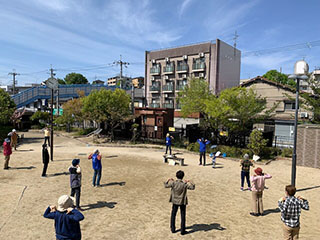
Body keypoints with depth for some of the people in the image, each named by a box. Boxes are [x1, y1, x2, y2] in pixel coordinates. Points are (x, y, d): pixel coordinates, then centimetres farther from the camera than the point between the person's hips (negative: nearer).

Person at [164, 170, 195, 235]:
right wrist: (189, 182, -2)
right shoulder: (184, 184, -21)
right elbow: (193, 187, -11)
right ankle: (182, 231, 18)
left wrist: (169, 180, 16)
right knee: (183, 216, 11)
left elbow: (166, 186, 1)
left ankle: (173, 229, 26)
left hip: (175, 201, 2)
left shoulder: (173, 183, -15)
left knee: (173, 215, 18)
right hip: (182, 202, -2)